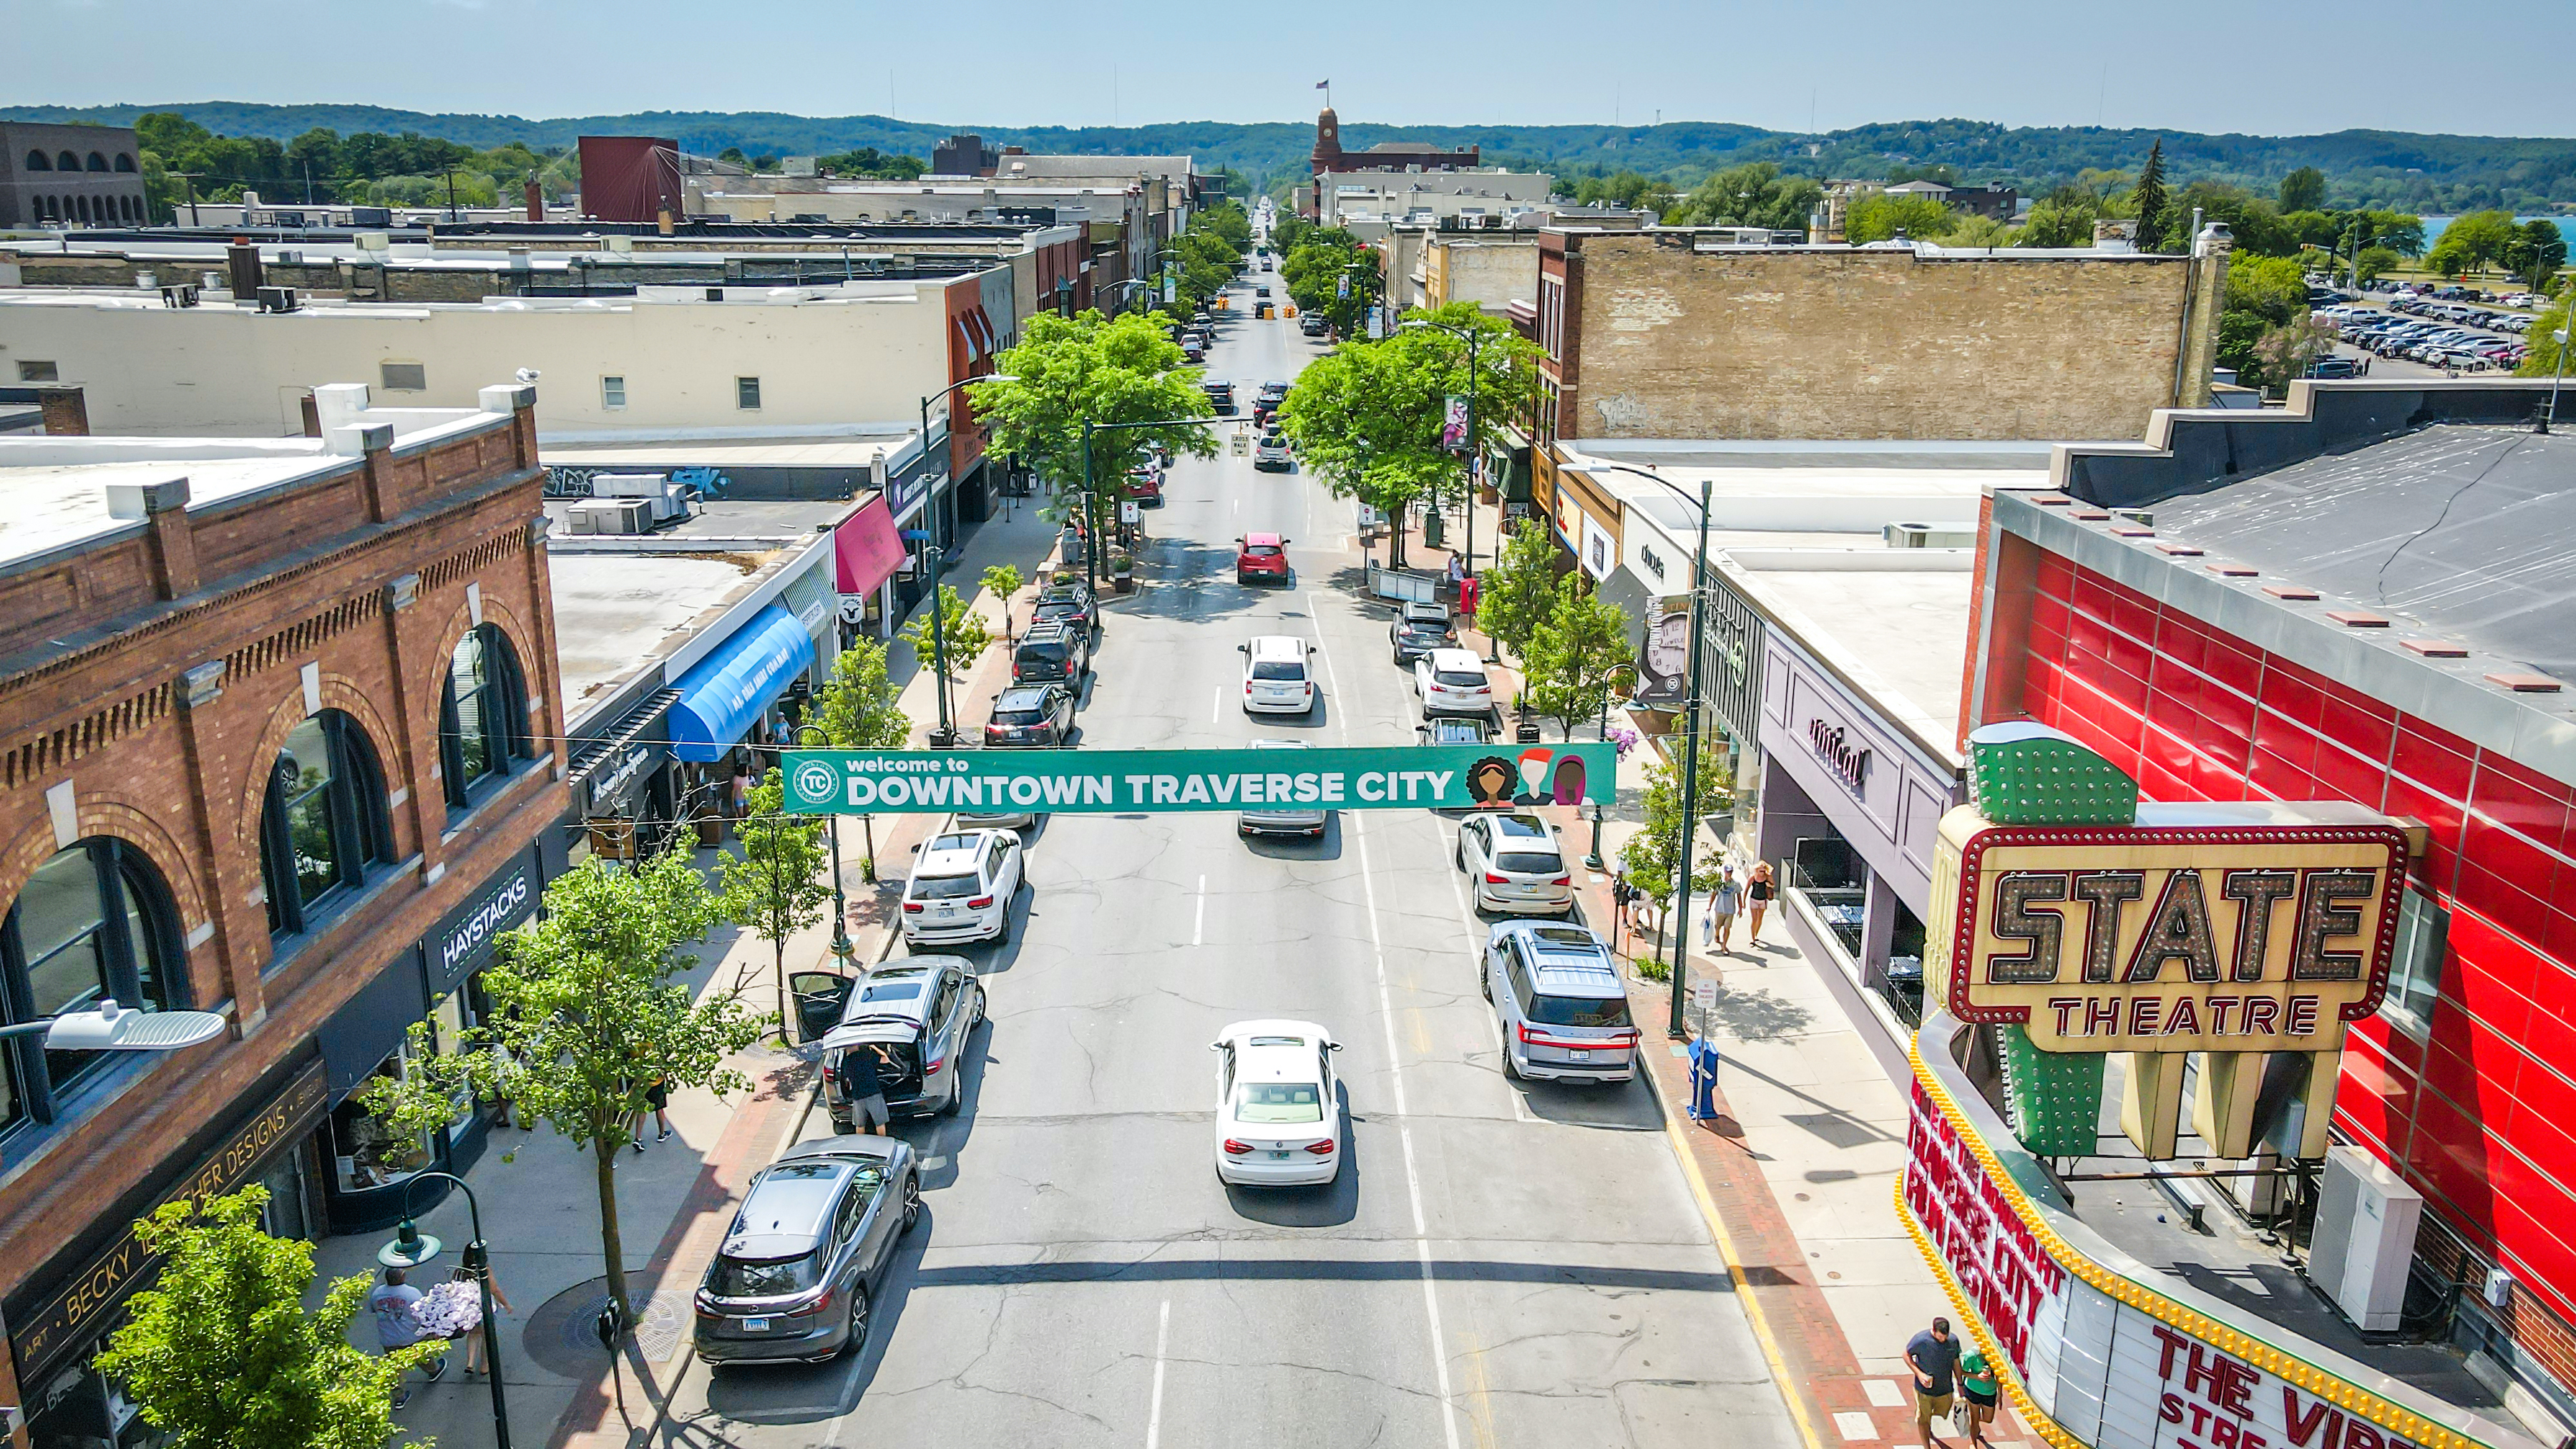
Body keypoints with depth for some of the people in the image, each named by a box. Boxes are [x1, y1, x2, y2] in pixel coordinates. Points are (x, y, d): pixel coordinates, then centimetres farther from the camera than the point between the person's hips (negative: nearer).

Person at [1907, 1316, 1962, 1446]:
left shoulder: (1953, 1341, -11)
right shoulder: (1920, 1340, -23)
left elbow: (1956, 1362, 5)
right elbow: (1907, 1356, -9)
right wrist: (1919, 1373, -21)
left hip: (1945, 1389, 4)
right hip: (1924, 1390, -4)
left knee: (1941, 1416, 22)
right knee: (1924, 1420, 9)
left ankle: (1930, 1432, 54)